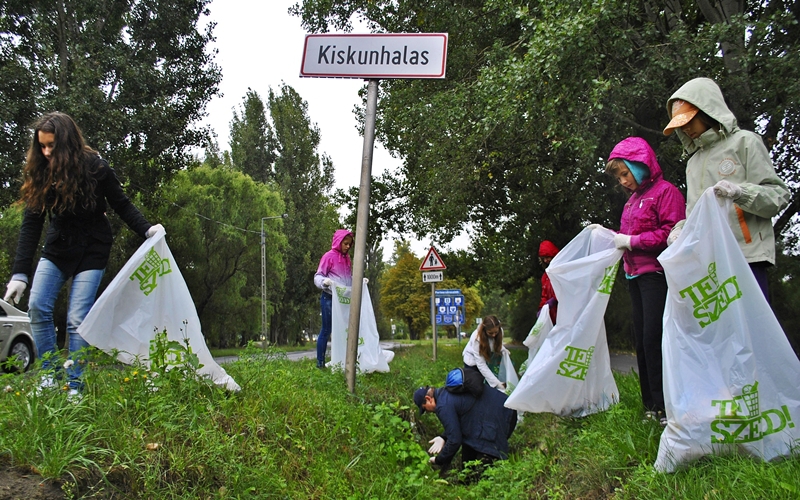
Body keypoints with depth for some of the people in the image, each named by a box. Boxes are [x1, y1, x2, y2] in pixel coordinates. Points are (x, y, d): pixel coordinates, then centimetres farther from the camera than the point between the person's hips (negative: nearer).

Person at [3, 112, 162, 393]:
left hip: (91, 252, -4)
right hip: (57, 250, 4)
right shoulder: (39, 175, -9)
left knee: (77, 319, -9)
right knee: (37, 307, -8)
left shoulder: (95, 168, -17)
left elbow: (122, 205, -6)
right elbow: (31, 226, -11)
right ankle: (50, 375, 6)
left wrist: (146, 230, -23)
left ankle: (74, 385, 1)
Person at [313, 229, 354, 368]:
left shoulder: (347, 259, 16)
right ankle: (320, 363, 2)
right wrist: (324, 282, -26)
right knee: (326, 330, -3)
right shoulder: (329, 256, -4)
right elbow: (318, 276, -6)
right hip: (329, 298, -6)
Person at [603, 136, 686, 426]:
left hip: (657, 274, -9)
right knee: (641, 340, 9)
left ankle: (665, 406, -5)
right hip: (635, 275, 9)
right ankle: (651, 405, 16)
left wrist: (631, 241, -16)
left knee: (653, 339, -11)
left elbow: (673, 233, -18)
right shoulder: (632, 199, 19)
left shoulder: (665, 191, -6)